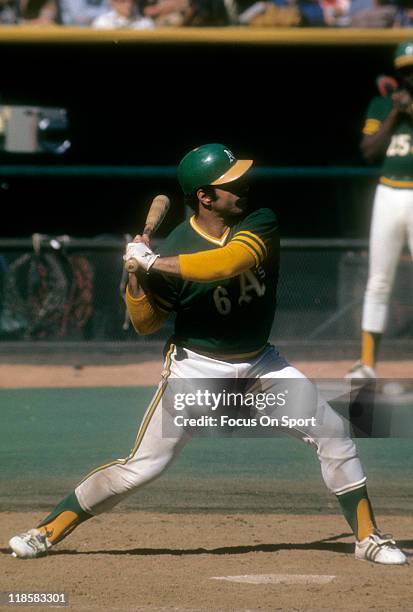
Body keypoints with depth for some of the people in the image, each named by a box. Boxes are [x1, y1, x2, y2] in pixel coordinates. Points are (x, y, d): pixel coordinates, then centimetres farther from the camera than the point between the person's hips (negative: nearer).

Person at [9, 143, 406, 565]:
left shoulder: (260, 223, -13)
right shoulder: (175, 247, -17)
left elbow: (229, 262, -35)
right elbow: (145, 323, -6)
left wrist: (152, 263, -33)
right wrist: (136, 277, -25)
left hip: (259, 363, 3)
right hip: (197, 368, -3)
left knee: (332, 432, -3)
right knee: (141, 466, -6)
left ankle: (367, 537, 10)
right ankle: (47, 532, 5)